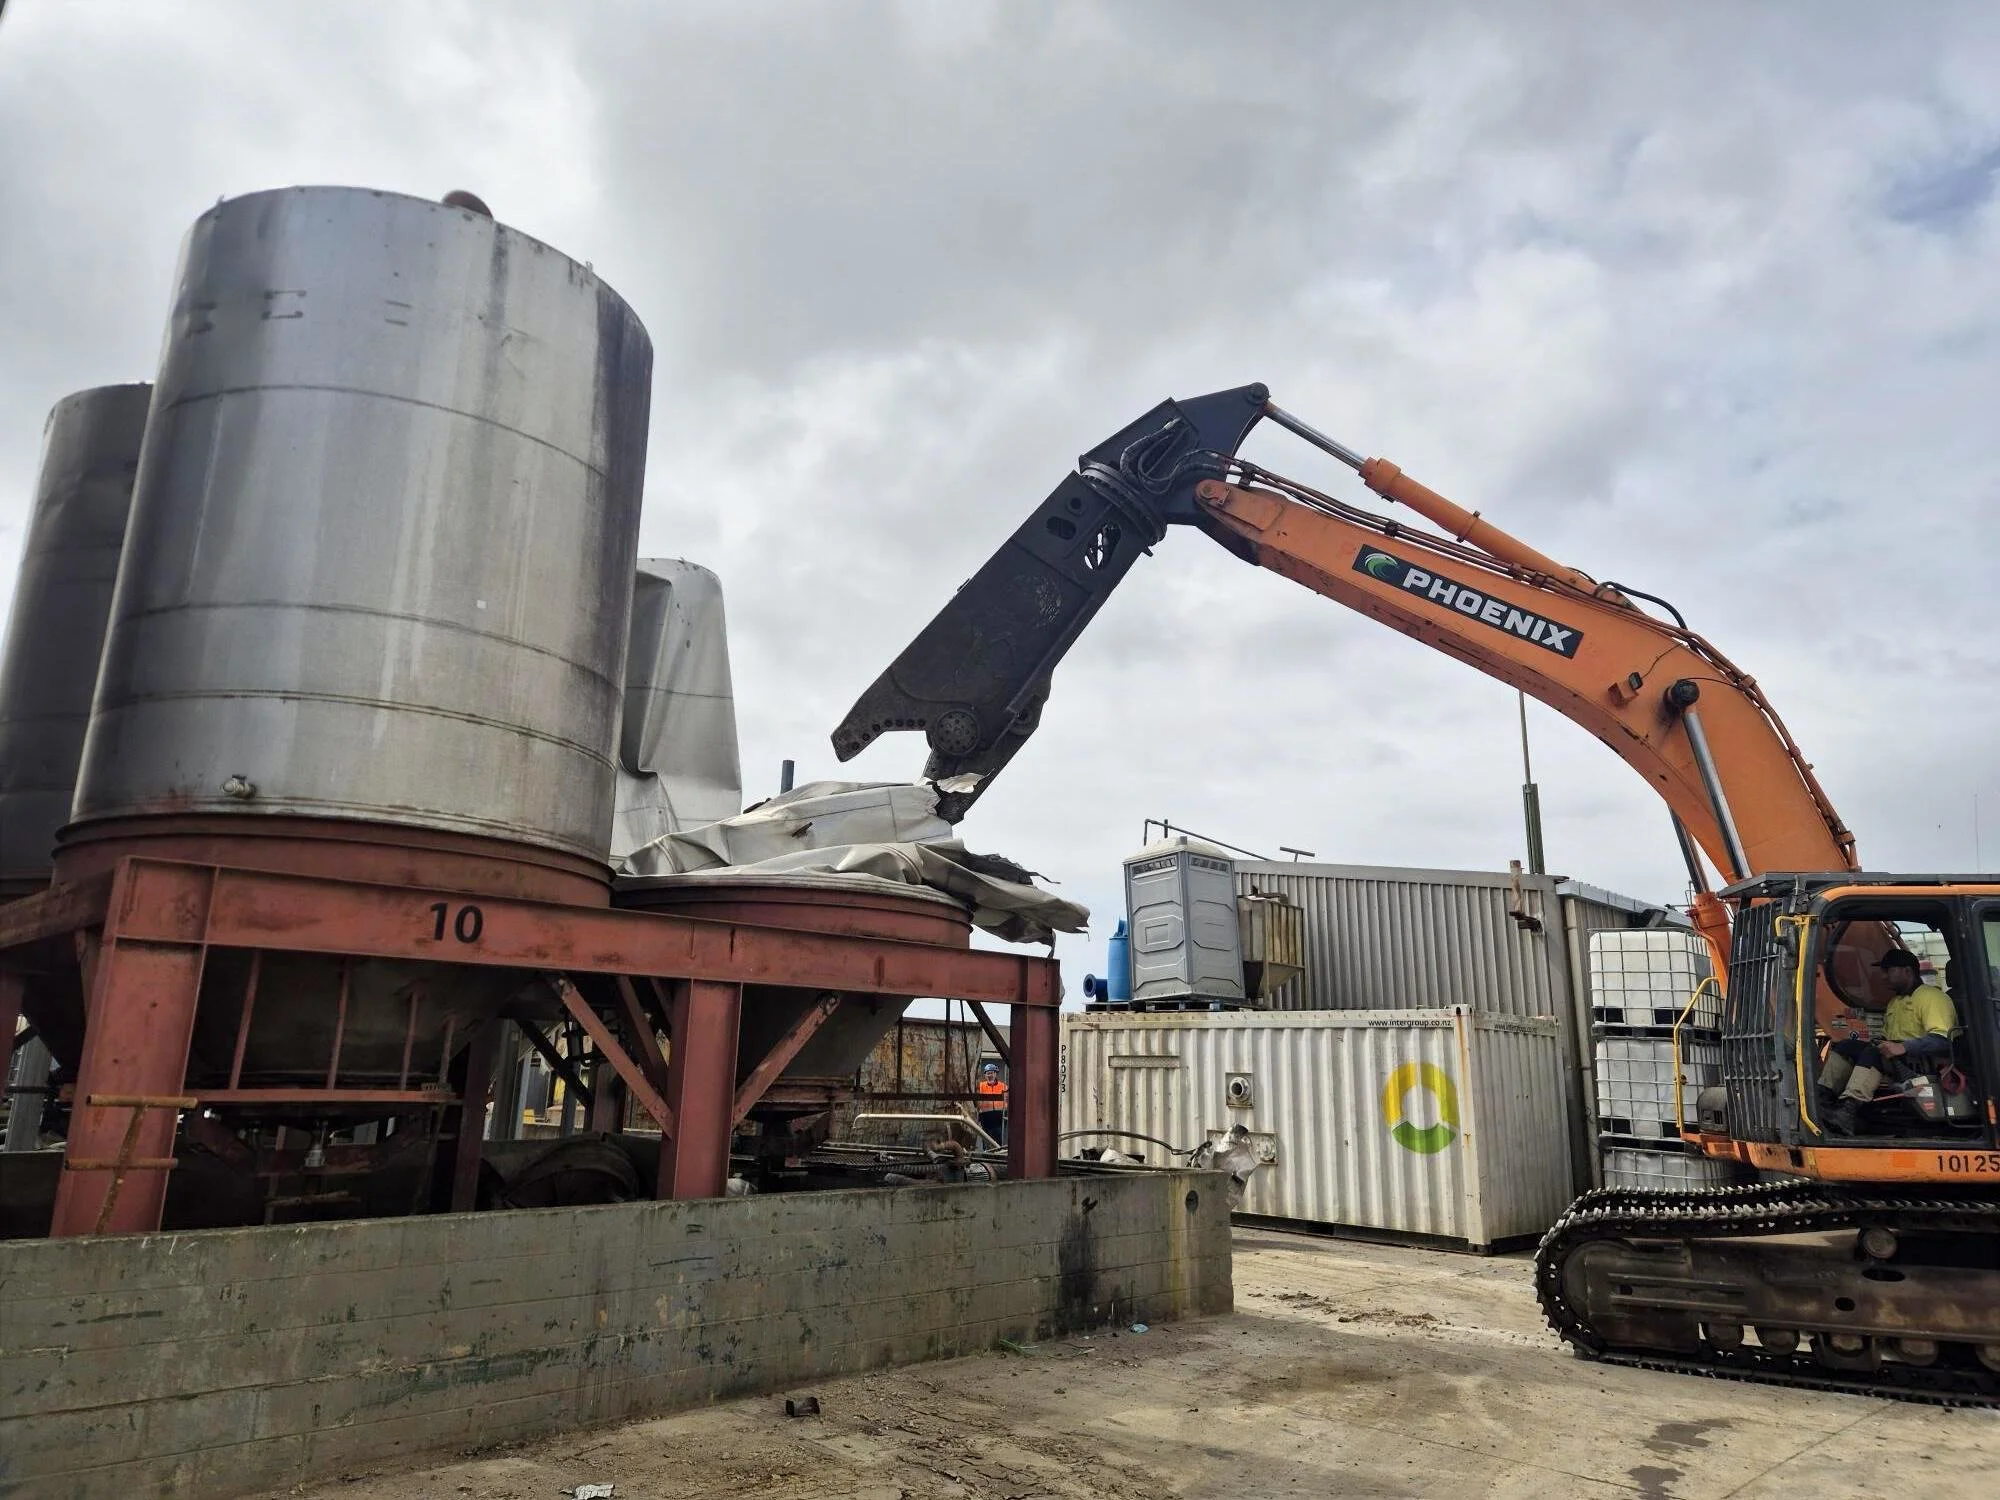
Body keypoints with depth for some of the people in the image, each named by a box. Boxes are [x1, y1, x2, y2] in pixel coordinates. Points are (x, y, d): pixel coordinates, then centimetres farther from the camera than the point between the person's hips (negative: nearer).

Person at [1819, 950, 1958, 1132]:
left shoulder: (1932, 997, -7)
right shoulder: (1895, 1001, 24)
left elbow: (1942, 1039, -22)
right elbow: (1886, 1037, 27)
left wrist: (1903, 1047, -32)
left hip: (1930, 1063, -9)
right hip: (1896, 1059, 9)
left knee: (1874, 1052, -33)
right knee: (1844, 1046, -4)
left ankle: (1848, 1111, -49)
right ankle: (1822, 1098, -22)